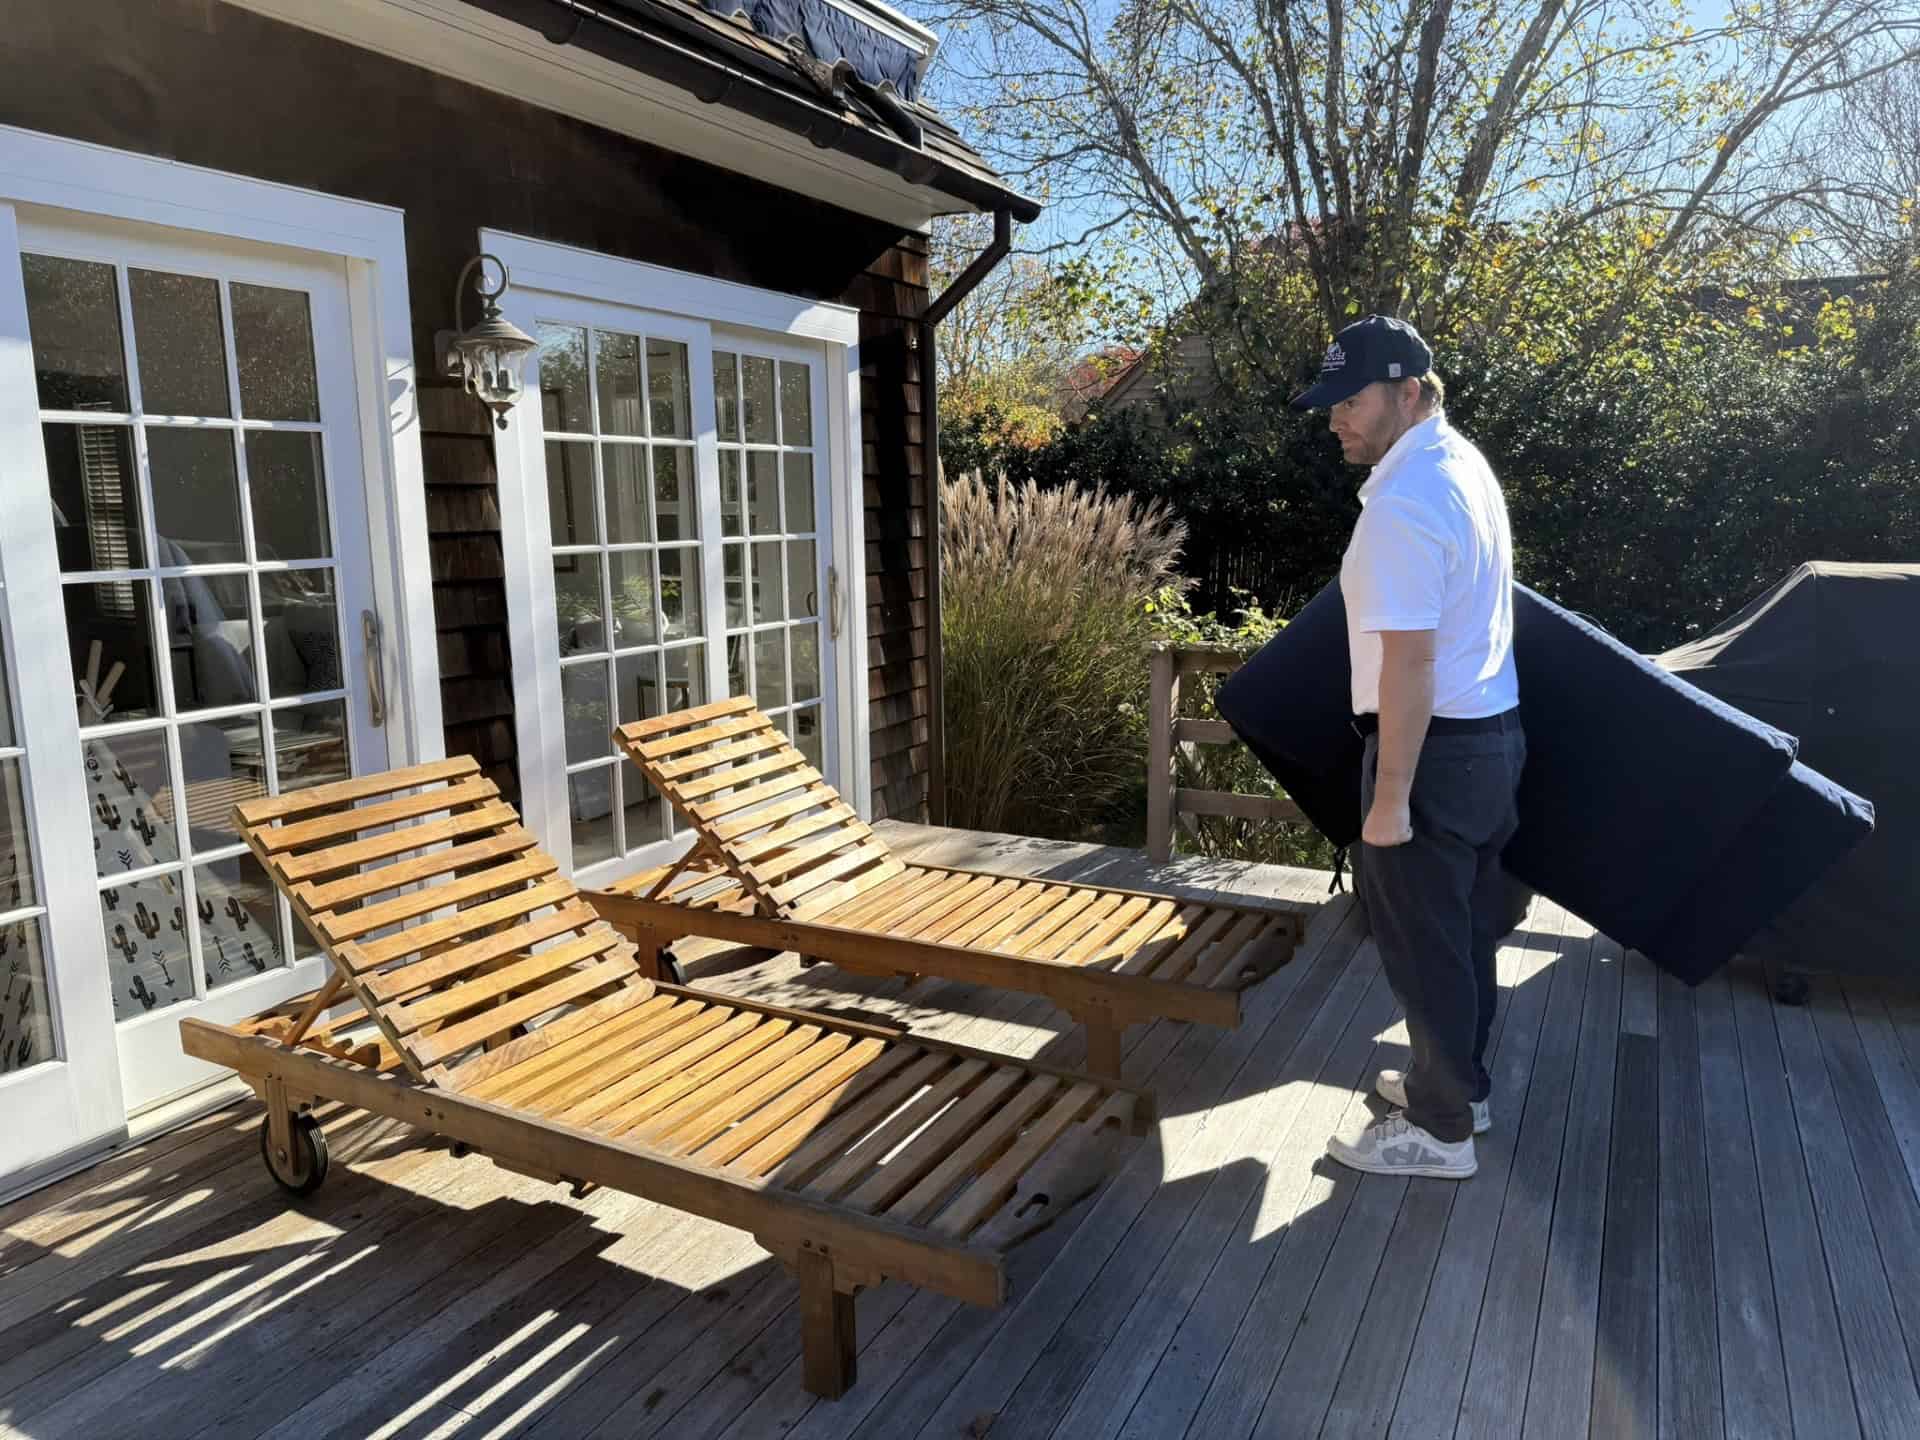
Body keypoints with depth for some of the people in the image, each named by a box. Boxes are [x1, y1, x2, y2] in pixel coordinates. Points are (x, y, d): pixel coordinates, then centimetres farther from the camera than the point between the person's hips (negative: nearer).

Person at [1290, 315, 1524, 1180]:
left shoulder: (1403, 503, -23)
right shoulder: (1463, 463, 10)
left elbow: (1410, 663, -25)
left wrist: (1389, 797, -21)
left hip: (1436, 749, -10)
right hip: (1490, 730, 10)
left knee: (1423, 942, 4)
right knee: (1463, 927, 21)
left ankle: (1440, 1129, 19)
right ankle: (1458, 1083, 37)